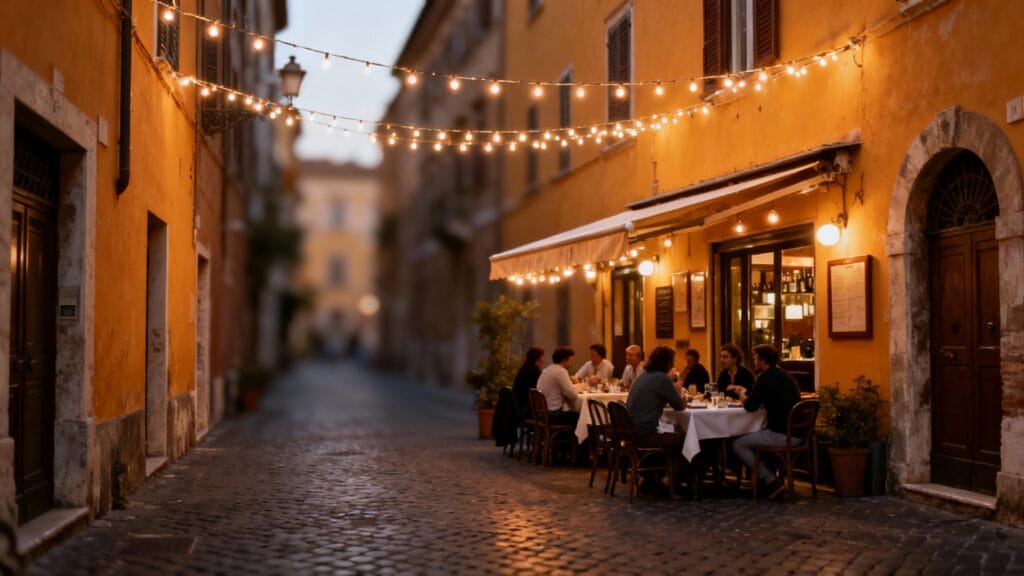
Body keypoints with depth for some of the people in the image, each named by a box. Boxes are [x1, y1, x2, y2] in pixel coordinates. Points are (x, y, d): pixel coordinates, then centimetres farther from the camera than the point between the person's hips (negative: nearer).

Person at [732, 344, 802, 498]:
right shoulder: (785, 376, 15)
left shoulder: (766, 377, -11)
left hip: (782, 435, -9)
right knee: (753, 437, 29)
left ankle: (771, 482, 0)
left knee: (738, 445, 2)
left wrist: (743, 397, 10)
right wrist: (750, 398, 18)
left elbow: (750, 407, -12)